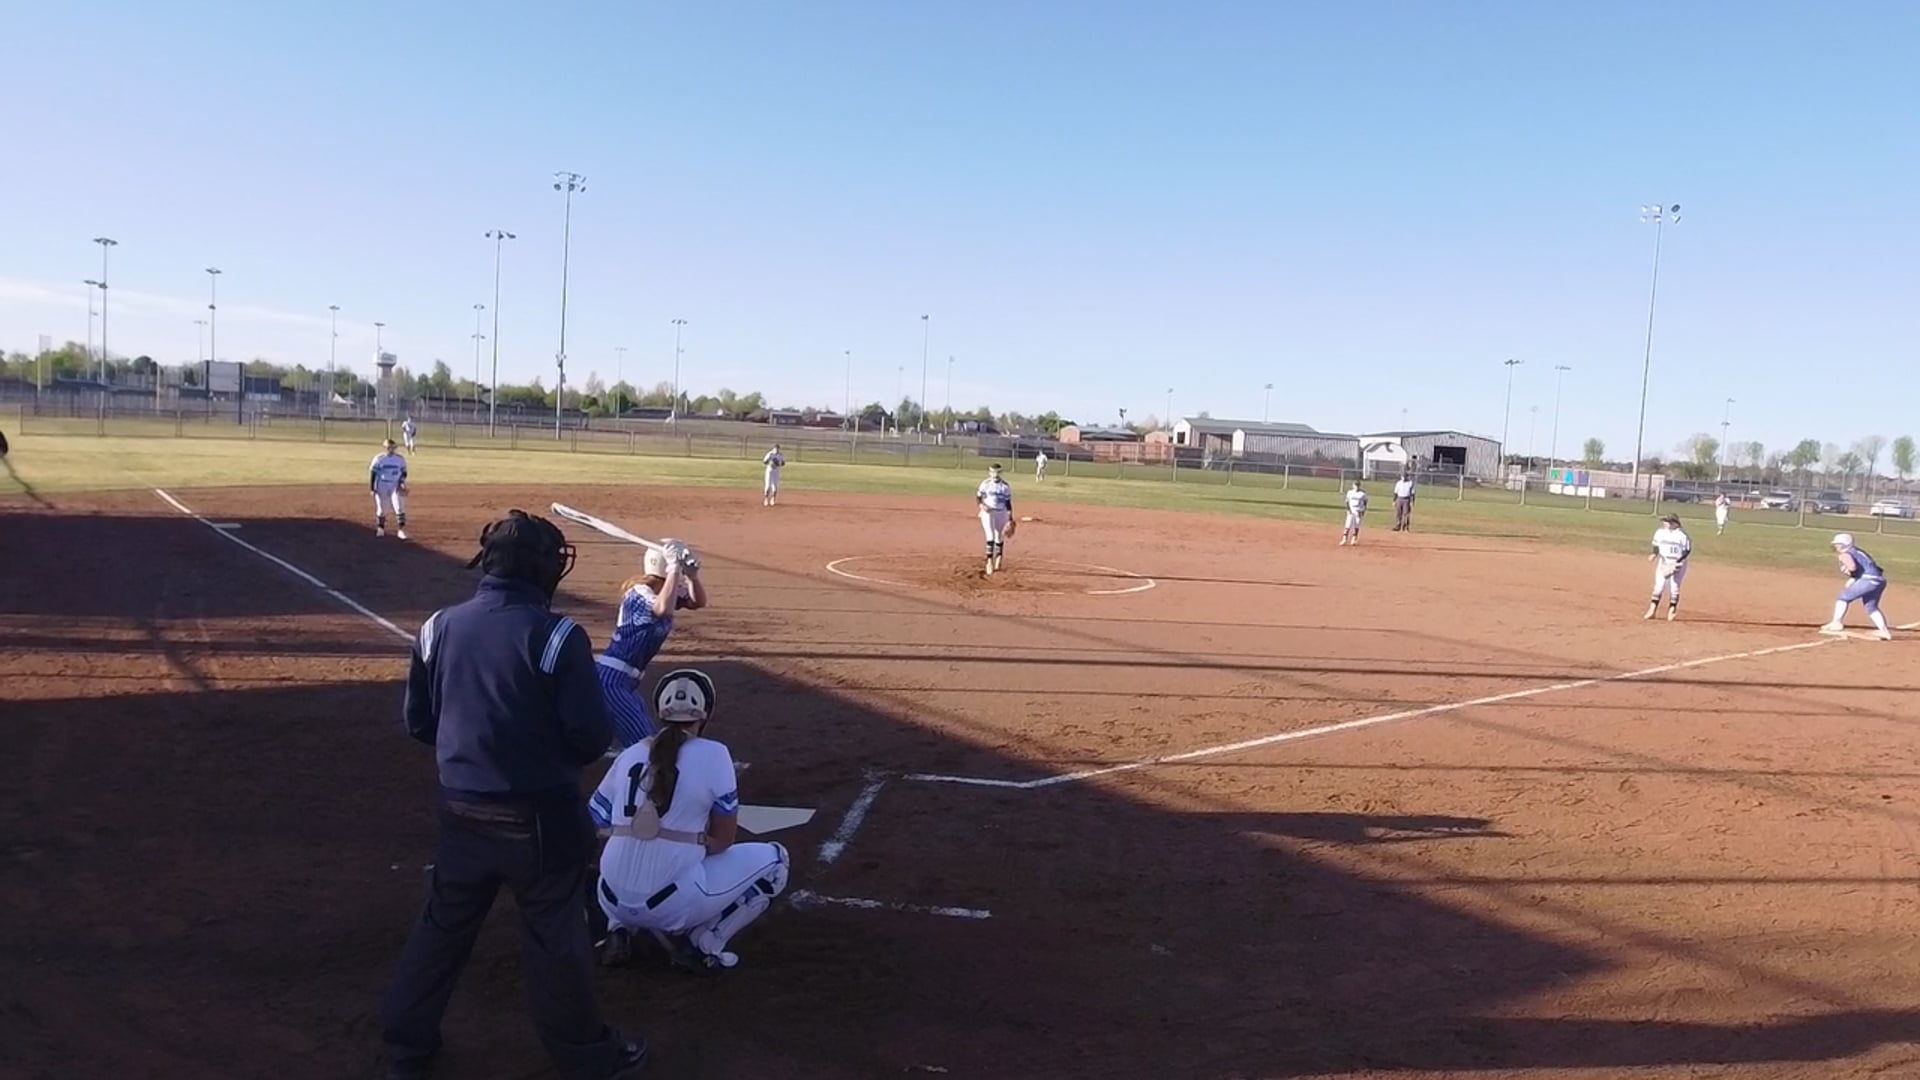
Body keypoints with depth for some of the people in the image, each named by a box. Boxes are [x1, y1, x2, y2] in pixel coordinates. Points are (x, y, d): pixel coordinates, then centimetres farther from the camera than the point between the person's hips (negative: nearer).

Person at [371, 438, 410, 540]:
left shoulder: (400, 459, 0)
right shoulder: (378, 458, -3)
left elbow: (404, 472, 8)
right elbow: (372, 473, -1)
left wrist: (402, 481, -12)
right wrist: (372, 489, -5)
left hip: (396, 487, 1)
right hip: (381, 487, 0)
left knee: (399, 508, -11)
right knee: (381, 509, 6)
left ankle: (401, 530, -10)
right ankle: (380, 529, 25)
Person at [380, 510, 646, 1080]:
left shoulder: (440, 627, -2)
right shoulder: (556, 635, -18)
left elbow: (419, 722, 6)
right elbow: (592, 737, -16)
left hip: (462, 812, 5)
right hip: (538, 817, -4)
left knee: (443, 925, 22)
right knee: (555, 937, 11)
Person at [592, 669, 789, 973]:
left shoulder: (630, 754, 6)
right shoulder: (713, 754, -5)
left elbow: (595, 826, 12)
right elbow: (724, 838, -2)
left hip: (613, 901, 5)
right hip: (671, 905, -5)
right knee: (774, 859, 12)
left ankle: (620, 929, 15)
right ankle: (704, 943, 4)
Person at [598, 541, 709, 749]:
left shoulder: (662, 591, 8)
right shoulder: (639, 593, -20)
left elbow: (699, 602, 10)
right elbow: (664, 609, -41)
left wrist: (693, 576, -10)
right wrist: (675, 568, -33)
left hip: (626, 682, 10)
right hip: (610, 680, -10)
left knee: (648, 740, 17)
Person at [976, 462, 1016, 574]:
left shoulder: (1006, 486, 1)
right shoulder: (985, 484, -2)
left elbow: (1008, 503, 4)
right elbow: (978, 498, 2)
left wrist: (1010, 519, 0)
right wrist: (981, 505, -20)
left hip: (1002, 513, 2)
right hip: (988, 512, -2)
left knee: (1000, 538, 10)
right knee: (990, 536, -14)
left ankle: (997, 560, 28)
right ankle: (989, 561, -12)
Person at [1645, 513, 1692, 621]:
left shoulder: (1682, 534, -13)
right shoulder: (1660, 532, 0)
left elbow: (1687, 550, -8)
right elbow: (1656, 545, 10)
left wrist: (1679, 561, -20)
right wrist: (1654, 554, -10)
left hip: (1677, 564, -3)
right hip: (1663, 562, 3)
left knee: (1674, 587, 1)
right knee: (1659, 586, 2)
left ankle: (1671, 612, 13)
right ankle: (1652, 611, 6)